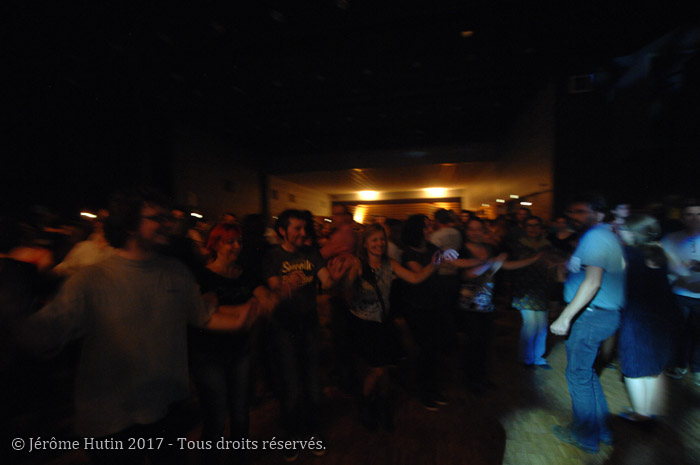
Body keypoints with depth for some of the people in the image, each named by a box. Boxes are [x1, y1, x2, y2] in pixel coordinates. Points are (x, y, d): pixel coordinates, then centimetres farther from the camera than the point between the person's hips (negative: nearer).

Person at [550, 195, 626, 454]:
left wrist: (566, 317, -27)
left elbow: (593, 281, -26)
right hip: (607, 314, 10)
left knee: (578, 374, 3)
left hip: (591, 316, -10)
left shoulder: (594, 237, -16)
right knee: (586, 372, 21)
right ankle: (601, 428, 33)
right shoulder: (608, 236, 15)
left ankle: (585, 436, 18)